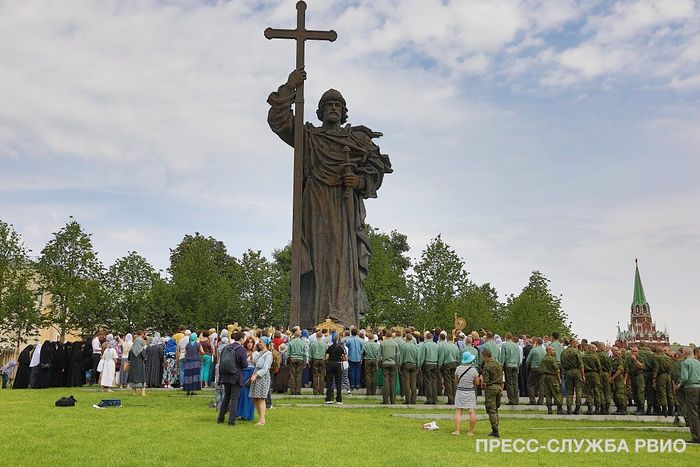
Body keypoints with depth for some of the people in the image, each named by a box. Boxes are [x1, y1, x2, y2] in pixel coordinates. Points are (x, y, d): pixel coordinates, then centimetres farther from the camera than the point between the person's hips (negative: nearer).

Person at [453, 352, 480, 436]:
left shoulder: (458, 368, -3)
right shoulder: (474, 370, -7)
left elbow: (456, 381, 6)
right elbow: (477, 383, 1)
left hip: (460, 391, 1)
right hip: (471, 392, -1)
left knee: (458, 412, 2)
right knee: (472, 412, 3)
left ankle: (457, 431, -5)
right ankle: (471, 432, 4)